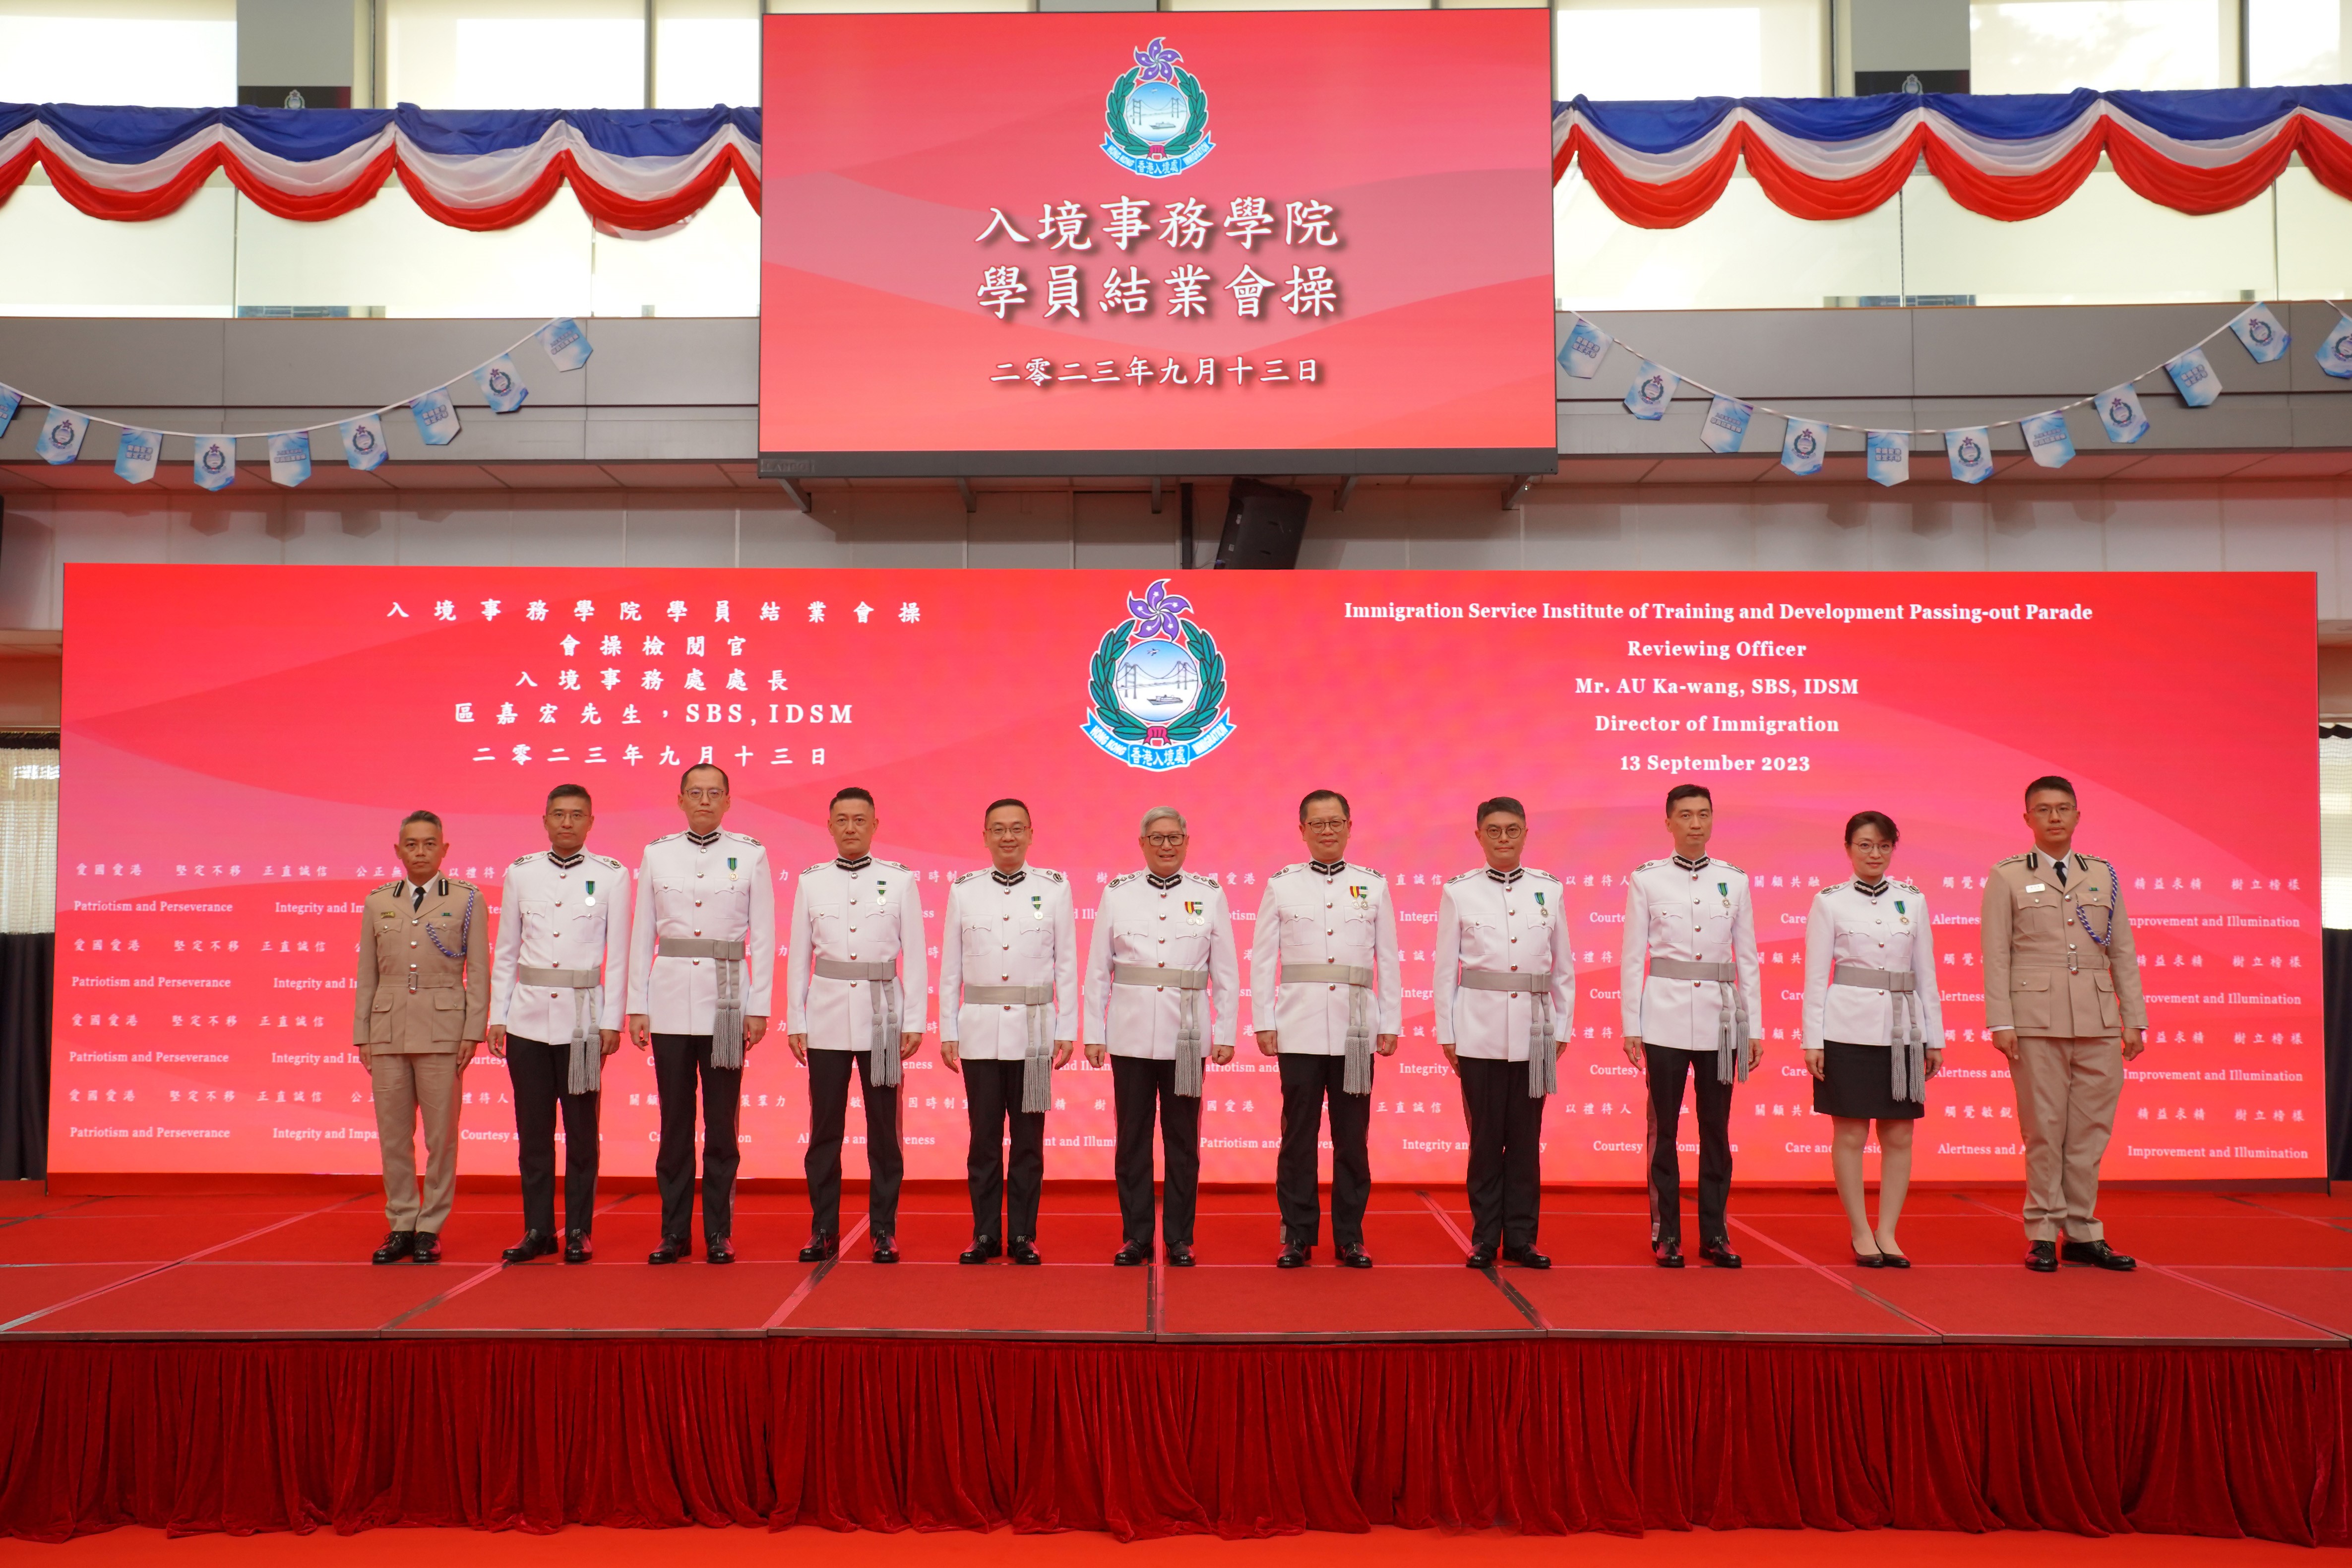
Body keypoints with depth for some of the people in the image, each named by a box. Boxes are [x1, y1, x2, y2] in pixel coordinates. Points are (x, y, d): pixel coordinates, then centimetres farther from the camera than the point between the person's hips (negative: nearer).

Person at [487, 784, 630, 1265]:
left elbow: (618, 954, 1)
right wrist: (497, 1017, 7)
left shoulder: (612, 876, 1)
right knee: (533, 1130, 6)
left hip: (582, 1019, -2)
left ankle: (579, 1231, 11)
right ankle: (537, 1229, 15)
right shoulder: (520, 873, 7)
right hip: (528, 1019, 2)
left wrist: (612, 1022, -2)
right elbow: (505, 951, 11)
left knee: (581, 1130, 2)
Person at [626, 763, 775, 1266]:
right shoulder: (657, 854, 7)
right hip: (670, 1000, 1)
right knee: (675, 1121, 5)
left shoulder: (750, 855, 3)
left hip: (726, 1001, -1)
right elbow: (642, 934, 9)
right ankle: (675, 1232, 13)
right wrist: (636, 1006, 4)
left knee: (721, 1122, 2)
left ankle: (719, 1233, 10)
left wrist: (759, 1008, -2)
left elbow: (763, 936, 3)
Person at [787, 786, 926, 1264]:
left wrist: (915, 1022, -2)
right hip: (827, 1018, 1)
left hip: (881, 1018, -1)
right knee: (824, 1129, 4)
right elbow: (799, 956, 9)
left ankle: (884, 1230, 12)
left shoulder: (900, 880, 3)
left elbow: (915, 955, 3)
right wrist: (796, 1022, 5)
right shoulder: (810, 882, 6)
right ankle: (823, 1230, 13)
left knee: (883, 1129, 3)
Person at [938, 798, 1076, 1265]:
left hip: (1034, 1030, 0)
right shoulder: (963, 890, 5)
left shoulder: (1055, 888, 3)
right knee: (984, 1138, 4)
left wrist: (1067, 1030, 1)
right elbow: (950, 965, 7)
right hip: (980, 1032, 1)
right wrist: (947, 1031, 4)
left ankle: (1023, 1235, 13)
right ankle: (985, 1235, 14)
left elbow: (1066, 963, 4)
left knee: (1028, 1139, 4)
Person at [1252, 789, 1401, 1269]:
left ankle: (1349, 1235, 14)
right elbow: (1263, 959, 5)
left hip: (1356, 1028, 1)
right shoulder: (1281, 886, 4)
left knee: (1352, 1135, 4)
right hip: (1300, 1028, -1)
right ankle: (1297, 1235, 12)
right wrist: (1264, 1023, 0)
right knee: (1299, 1134, 2)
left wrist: (1391, 1025, 4)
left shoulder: (1373, 885, 7)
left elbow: (1388, 960, 8)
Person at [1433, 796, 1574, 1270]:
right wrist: (1446, 1033, 1)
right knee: (1486, 1138, 2)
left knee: (1526, 1140, 5)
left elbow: (1563, 966, 11)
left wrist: (1563, 1027, 8)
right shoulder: (1459, 892, 1)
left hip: (1533, 1031, 2)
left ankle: (1520, 1239, 14)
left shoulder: (1549, 889, 6)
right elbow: (1445, 968, 3)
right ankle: (1484, 1239, 12)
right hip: (1479, 1030, -1)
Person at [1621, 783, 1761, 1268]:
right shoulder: (1646, 879, 0)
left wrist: (1754, 1025, 6)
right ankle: (1666, 1234, 10)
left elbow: (1747, 958, 9)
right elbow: (1633, 956, 1)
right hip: (1665, 1017, -2)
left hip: (1720, 1018, 2)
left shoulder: (1734, 880, 6)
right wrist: (1631, 1025, -2)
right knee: (1663, 1128, 2)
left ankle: (1714, 1233, 15)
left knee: (1716, 1128, 6)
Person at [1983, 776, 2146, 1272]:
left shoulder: (2103, 875, 14)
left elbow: (2123, 952, 13)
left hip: (2099, 1024, 3)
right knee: (2044, 1129, -1)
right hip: (2036, 1021, -3)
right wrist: (2001, 1023, -7)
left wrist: (2134, 1020, 7)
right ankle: (2043, 1235, 8)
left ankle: (2082, 1233, 14)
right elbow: (1996, 956, 0)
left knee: (2090, 1129, 5)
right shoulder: (2007, 877, 5)